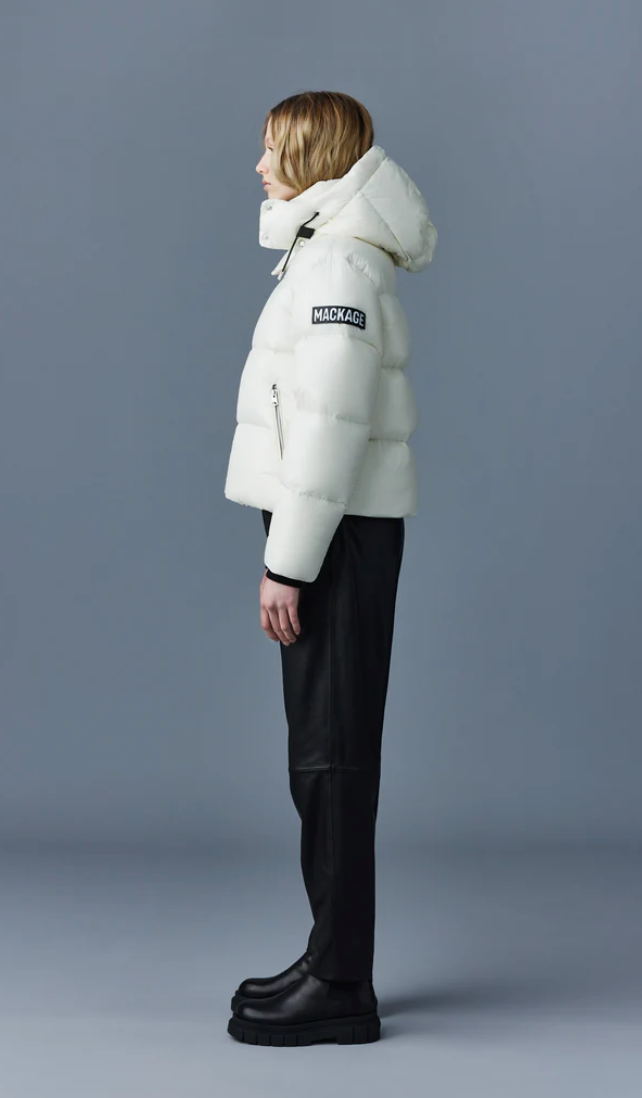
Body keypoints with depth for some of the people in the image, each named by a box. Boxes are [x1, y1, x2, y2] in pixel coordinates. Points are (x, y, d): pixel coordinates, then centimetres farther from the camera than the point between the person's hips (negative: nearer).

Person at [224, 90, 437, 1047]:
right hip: (339, 530, 10)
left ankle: (339, 986, 0)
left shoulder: (336, 268, -15)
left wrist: (288, 562, -19)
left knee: (331, 750, -7)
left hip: (338, 534, -10)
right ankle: (335, 959, 22)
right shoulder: (326, 256, 14)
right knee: (324, 749, 13)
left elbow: (330, 426, -20)